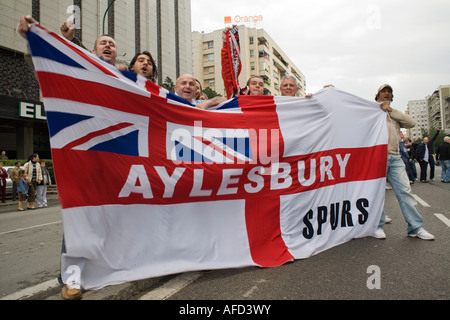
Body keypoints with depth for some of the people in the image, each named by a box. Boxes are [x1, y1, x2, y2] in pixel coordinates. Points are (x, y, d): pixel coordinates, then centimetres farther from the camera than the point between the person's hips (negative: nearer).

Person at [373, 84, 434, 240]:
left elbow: (411, 123, 9)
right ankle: (378, 226, 10)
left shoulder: (395, 114, 26)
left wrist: (391, 110, 3)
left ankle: (416, 227, 8)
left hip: (395, 157, 4)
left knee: (405, 191, 1)